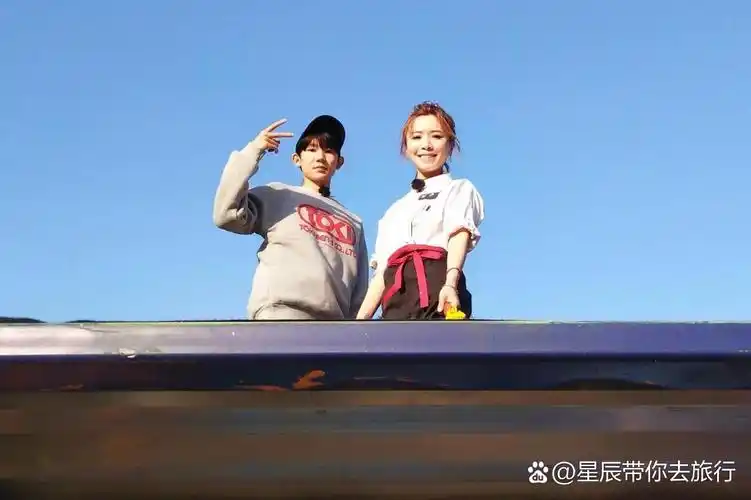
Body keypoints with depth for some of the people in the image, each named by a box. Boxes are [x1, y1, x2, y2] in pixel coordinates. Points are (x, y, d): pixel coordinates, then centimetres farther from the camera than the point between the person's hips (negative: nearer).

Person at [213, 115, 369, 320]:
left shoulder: (354, 223, 28)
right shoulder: (277, 196, 16)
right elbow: (227, 214, -1)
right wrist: (252, 152, 0)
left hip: (333, 318, 5)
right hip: (282, 311, -5)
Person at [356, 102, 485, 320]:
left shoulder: (459, 189, 17)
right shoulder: (394, 211, 33)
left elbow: (460, 234, -5)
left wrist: (450, 283, -26)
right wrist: (360, 320, 10)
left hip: (437, 291, -5)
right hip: (396, 303, 5)